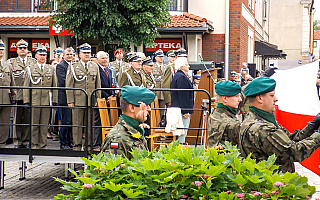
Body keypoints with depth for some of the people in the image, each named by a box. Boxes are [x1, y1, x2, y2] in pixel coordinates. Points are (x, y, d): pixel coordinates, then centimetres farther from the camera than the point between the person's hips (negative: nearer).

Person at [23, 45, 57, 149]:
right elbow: (26, 86, 5)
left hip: (47, 100, 1)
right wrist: (26, 100, -2)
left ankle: (43, 144, 10)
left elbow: (54, 86, 12)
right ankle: (34, 144, 8)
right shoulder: (30, 69, 7)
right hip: (34, 100, -1)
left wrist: (54, 100, 5)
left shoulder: (51, 69, 12)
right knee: (34, 124, 1)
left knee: (44, 124, 3)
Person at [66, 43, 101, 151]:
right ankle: (77, 145, 8)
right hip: (78, 100, -2)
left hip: (91, 101, 2)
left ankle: (89, 145, 12)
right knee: (77, 123, 1)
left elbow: (98, 85, 14)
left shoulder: (95, 67, 13)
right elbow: (69, 85, 1)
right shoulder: (73, 67, 4)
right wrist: (70, 100, -6)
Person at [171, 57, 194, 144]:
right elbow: (183, 96, -20)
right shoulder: (181, 77, -16)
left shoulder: (177, 76, 17)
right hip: (183, 109, -11)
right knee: (183, 131, -9)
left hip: (177, 109, 11)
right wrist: (185, 111, -20)